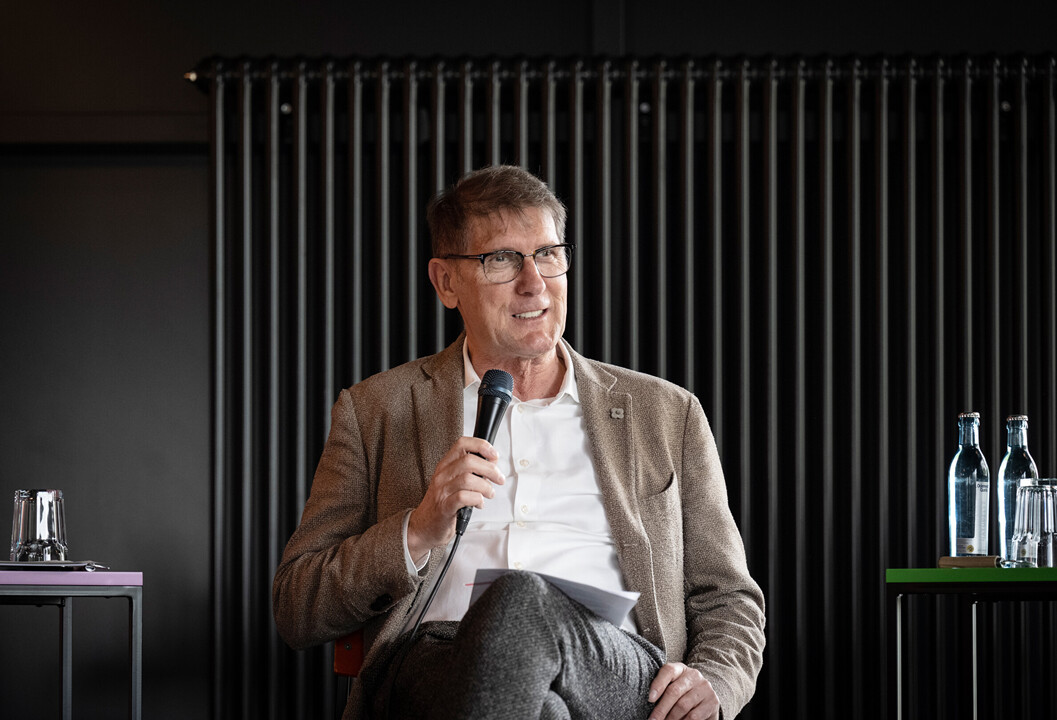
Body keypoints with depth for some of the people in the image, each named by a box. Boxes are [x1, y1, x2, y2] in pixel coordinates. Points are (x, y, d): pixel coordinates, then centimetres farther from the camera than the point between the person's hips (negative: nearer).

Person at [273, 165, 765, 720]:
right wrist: (420, 530, -5)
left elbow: (729, 602, 25)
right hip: (428, 669, -2)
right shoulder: (375, 412, 21)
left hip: (619, 675, 2)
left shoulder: (666, 415, 25)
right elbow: (296, 613, 14)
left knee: (522, 601, -36)